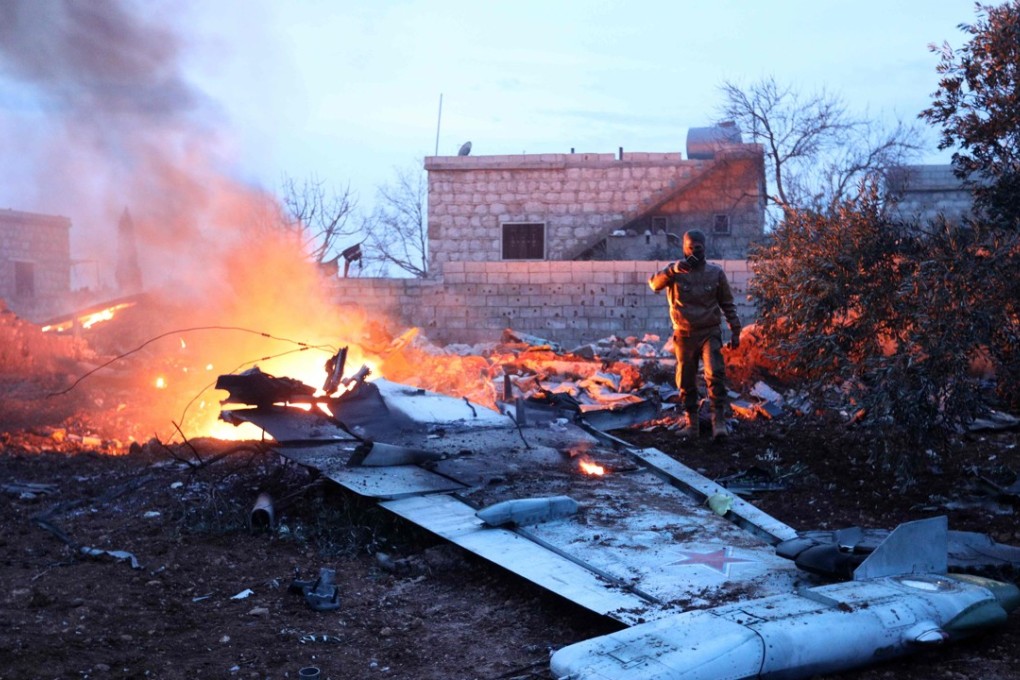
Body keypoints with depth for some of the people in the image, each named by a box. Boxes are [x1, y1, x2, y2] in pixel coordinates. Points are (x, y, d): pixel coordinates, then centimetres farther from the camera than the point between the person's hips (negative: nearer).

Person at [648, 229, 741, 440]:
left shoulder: (716, 272, 4)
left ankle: (719, 420, -16)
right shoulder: (675, 272, 1)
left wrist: (735, 331, 5)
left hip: (710, 333, -1)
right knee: (686, 382, 6)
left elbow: (728, 304, 10)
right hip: (684, 334, 1)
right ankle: (691, 423, 16)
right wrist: (672, 270, -33)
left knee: (715, 374, -18)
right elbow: (655, 284, -17)